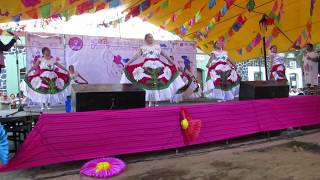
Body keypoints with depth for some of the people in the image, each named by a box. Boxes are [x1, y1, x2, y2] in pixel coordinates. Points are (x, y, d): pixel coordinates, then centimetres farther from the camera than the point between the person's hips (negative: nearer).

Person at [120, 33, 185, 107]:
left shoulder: (157, 46, 16)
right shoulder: (142, 48, 11)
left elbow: (165, 55, 20)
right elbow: (136, 56, 3)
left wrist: (172, 61, 22)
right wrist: (127, 63, -7)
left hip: (158, 66, 2)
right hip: (147, 66, -2)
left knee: (158, 84, -1)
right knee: (148, 84, -7)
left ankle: (155, 102, 10)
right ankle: (150, 102, 3)